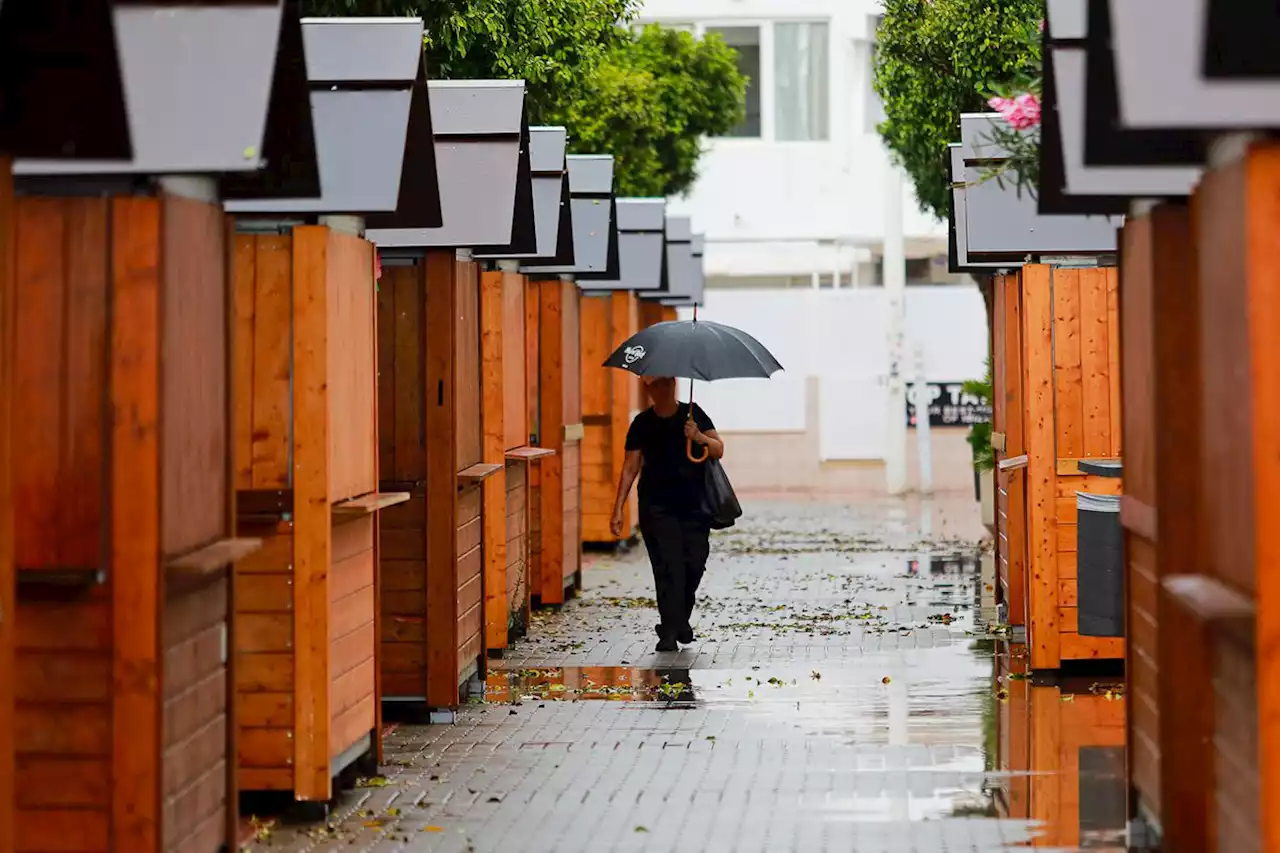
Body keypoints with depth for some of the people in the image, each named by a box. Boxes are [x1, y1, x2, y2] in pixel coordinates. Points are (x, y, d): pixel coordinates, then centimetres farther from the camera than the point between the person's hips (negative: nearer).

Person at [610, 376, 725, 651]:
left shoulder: (692, 414, 3)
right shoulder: (643, 423, 2)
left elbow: (719, 450, 0)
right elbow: (630, 468, 3)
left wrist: (698, 437, -21)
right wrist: (618, 509, -3)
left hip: (694, 504, 1)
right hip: (657, 506, -1)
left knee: (695, 564, -1)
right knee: (667, 566, -10)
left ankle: (682, 620, 22)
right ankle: (670, 631, -9)